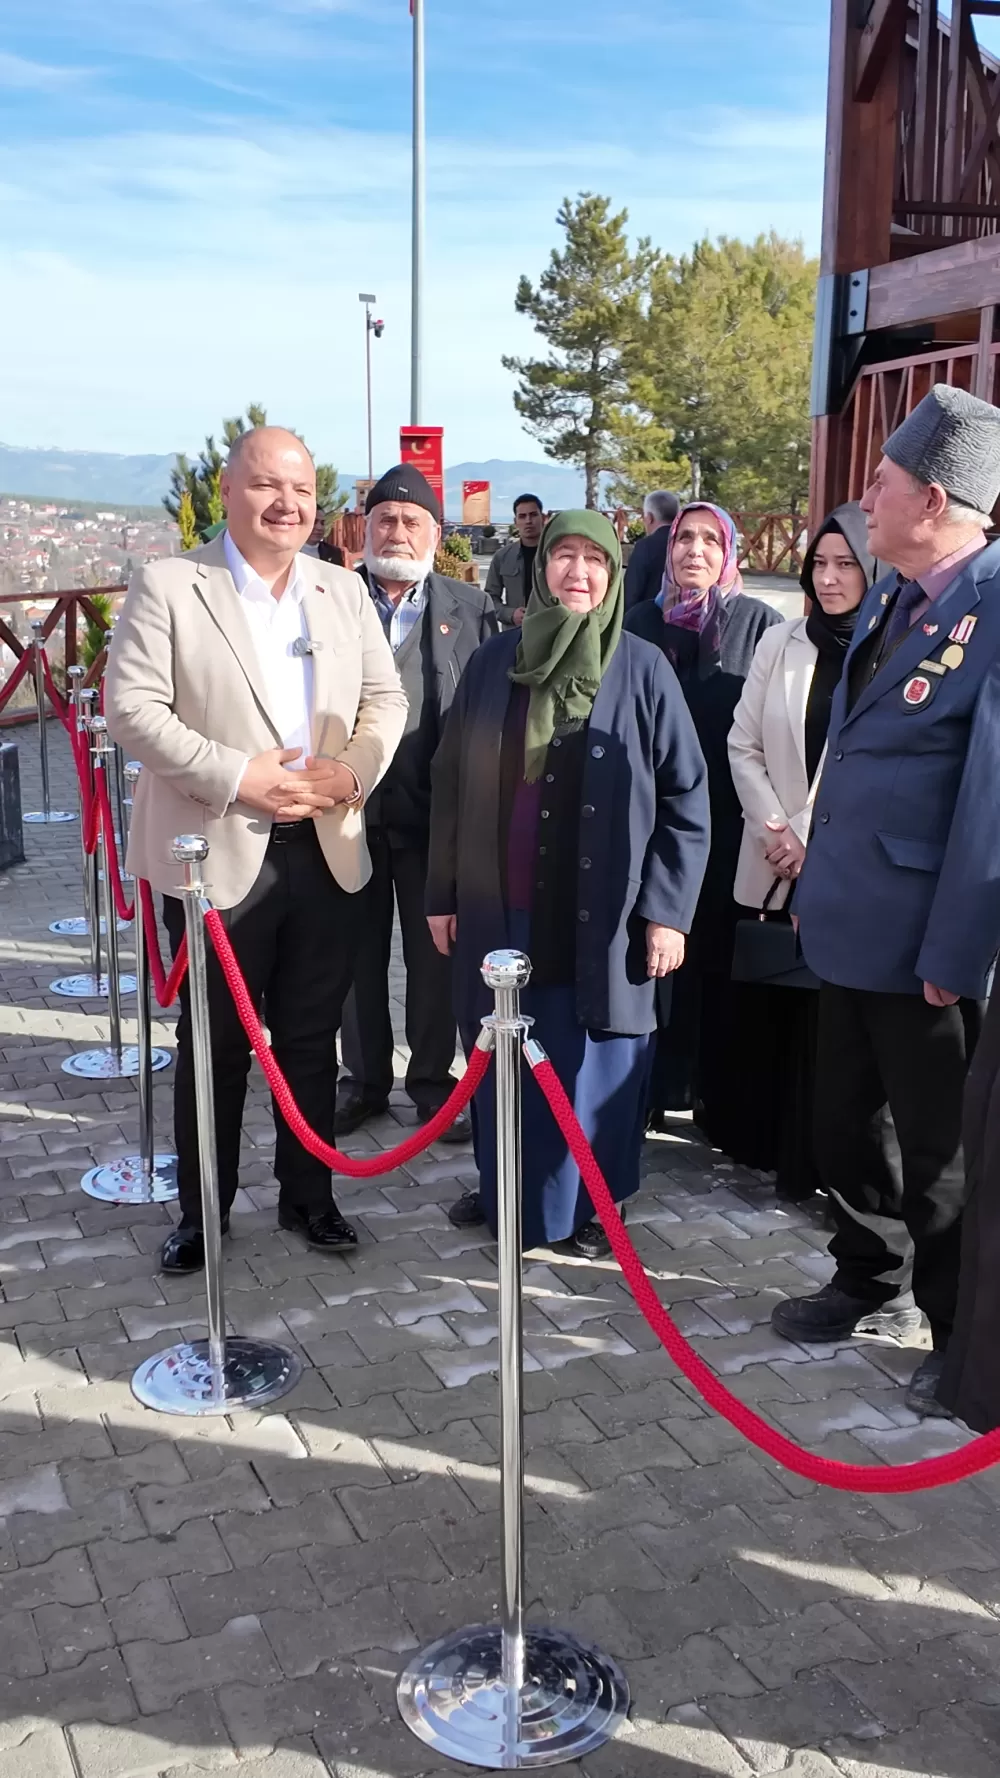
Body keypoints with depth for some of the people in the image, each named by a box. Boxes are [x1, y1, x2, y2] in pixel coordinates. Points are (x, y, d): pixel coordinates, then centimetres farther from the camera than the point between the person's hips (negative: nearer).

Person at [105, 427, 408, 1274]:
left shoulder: (345, 591, 10)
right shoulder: (167, 586, -5)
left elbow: (386, 696, 10)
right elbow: (133, 706, -11)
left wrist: (353, 769, -10)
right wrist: (236, 777, -20)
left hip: (327, 851, 4)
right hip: (219, 854, -4)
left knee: (311, 1037, 14)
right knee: (215, 1043, 8)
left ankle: (308, 1195, 30)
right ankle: (202, 1210, 25)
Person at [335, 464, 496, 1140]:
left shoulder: (471, 609, 2)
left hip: (435, 812, -1)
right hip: (352, 808, 1)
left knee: (435, 954, 10)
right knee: (359, 953, 12)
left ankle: (432, 1078, 27)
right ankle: (365, 1079, 28)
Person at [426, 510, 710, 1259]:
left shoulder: (642, 669, -3)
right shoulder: (493, 662, 5)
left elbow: (686, 796, -3)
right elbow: (450, 783, 9)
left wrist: (667, 910, -7)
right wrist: (443, 893, 8)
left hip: (601, 914, -3)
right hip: (500, 909, 3)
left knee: (592, 1063, 6)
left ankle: (592, 1205, 24)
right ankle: (506, 1189, 31)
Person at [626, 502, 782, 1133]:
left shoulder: (760, 623, 0)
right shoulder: (643, 621, 7)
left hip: (729, 818, -2)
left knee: (719, 955, 5)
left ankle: (722, 1094, 17)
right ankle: (653, 1082, 17)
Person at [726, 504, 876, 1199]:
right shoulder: (780, 643, 7)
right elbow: (743, 746, 7)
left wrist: (814, 841, -9)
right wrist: (776, 832, -5)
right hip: (772, 866, 4)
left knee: (828, 1014, 3)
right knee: (765, 1008, 10)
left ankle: (810, 1161, 14)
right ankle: (758, 1139, 24)